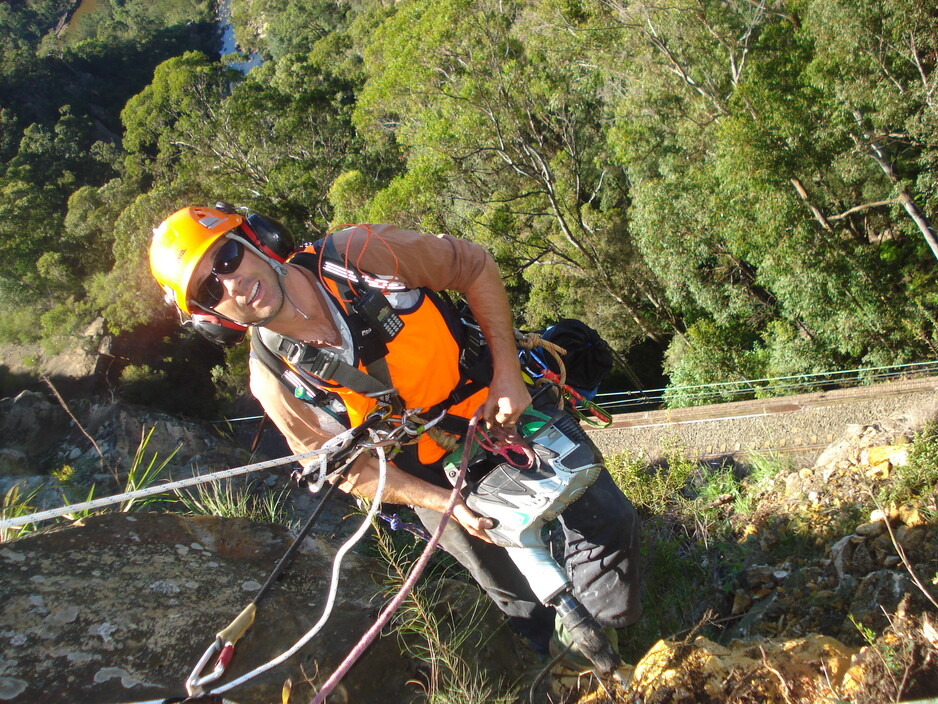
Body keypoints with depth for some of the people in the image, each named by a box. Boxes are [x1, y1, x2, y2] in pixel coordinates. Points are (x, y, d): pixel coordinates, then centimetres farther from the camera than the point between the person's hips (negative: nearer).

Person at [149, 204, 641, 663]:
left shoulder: (362, 253, -22)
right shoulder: (276, 383, -18)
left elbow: (475, 267, -9)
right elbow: (356, 471, -6)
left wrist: (507, 373, -15)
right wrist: (448, 504, -15)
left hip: (509, 404, 1)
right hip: (436, 476, 0)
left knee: (608, 526, -2)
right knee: (519, 597, 11)